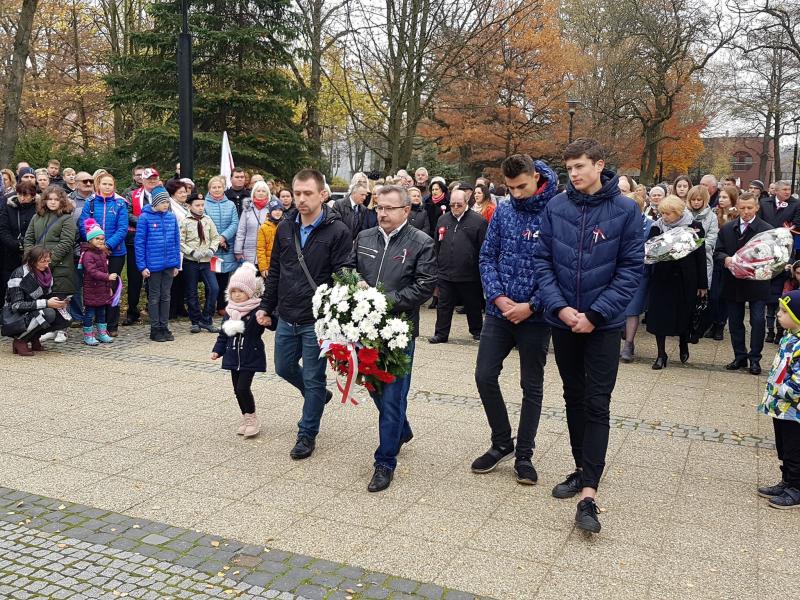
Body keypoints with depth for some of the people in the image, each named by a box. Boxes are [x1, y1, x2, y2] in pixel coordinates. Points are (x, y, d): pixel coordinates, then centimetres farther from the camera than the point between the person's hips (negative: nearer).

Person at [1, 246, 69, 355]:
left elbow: (47, 297, 11)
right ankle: (19, 341, -11)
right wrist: (46, 303, -31)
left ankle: (34, 338, 6)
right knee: (48, 314, -33)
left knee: (64, 319, -18)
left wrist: (58, 303, -13)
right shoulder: (19, 275, -19)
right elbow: (16, 306, -24)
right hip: (14, 319, -7)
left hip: (34, 314, 7)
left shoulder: (46, 273, 2)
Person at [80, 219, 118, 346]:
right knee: (89, 313, 0)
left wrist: (109, 287, 21)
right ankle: (88, 336, 8)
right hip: (91, 289, -8)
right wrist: (108, 277, -31)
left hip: (103, 289, 8)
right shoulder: (88, 254, -15)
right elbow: (92, 271, -26)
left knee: (102, 312, 16)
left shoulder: (103, 253, 14)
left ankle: (102, 333, 25)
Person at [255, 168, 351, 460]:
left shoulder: (337, 231, -12)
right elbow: (274, 271, 13)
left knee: (313, 379, 5)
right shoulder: (285, 228, 5)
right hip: (286, 318, 6)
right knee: (284, 368, 19)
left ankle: (307, 434, 21)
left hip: (316, 321, -6)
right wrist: (266, 306, 11)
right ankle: (317, 395, 46)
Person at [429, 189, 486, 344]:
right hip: (445, 273, 3)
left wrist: (482, 271, -8)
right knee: (444, 306, 7)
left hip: (470, 275, -3)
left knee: (473, 306, 11)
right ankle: (441, 334, 15)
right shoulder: (443, 220, 9)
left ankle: (477, 331, 29)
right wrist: (436, 266, 13)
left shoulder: (478, 221, -5)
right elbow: (437, 246, 16)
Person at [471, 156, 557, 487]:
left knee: (532, 385, 9)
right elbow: (487, 257, 6)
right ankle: (502, 443, 25)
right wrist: (497, 296, -8)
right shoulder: (503, 211, 3)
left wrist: (531, 305, -16)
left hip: (536, 315, -4)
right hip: (500, 311, 4)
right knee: (485, 376, 4)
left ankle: (524, 454, 24)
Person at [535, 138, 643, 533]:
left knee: (597, 405, -3)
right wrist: (559, 306, -12)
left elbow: (631, 269, -7)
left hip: (603, 324, -3)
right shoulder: (556, 207, -1)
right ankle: (582, 468, 31)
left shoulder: (625, 210, -7)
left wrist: (595, 314, -14)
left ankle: (588, 495, -3)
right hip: (563, 321, 3)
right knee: (574, 398, 14)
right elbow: (543, 260, 0)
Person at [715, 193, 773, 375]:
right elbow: (717, 252, 5)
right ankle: (740, 357, 22)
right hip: (733, 283, 4)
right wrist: (725, 259, -16)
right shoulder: (727, 229, 6)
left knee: (757, 321, -2)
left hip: (757, 283, -4)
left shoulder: (767, 229, -6)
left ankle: (755, 358, 11)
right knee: (735, 321, 10)